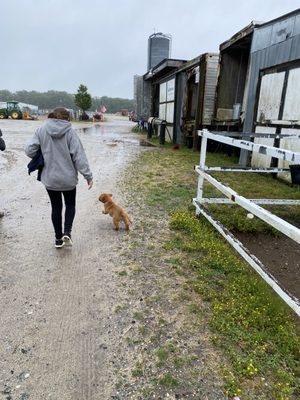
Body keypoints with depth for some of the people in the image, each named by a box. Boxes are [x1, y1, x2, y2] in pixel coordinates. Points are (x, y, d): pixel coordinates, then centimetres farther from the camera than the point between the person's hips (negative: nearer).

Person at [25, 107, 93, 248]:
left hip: (49, 178, 2)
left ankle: (58, 238, 24)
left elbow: (29, 150, -6)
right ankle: (67, 232, 3)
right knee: (70, 205, 19)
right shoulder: (70, 131, -10)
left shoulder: (41, 130, -2)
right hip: (68, 178, -2)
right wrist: (88, 175, -9)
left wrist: (42, 160, 13)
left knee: (56, 207, 16)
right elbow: (79, 155, -14)